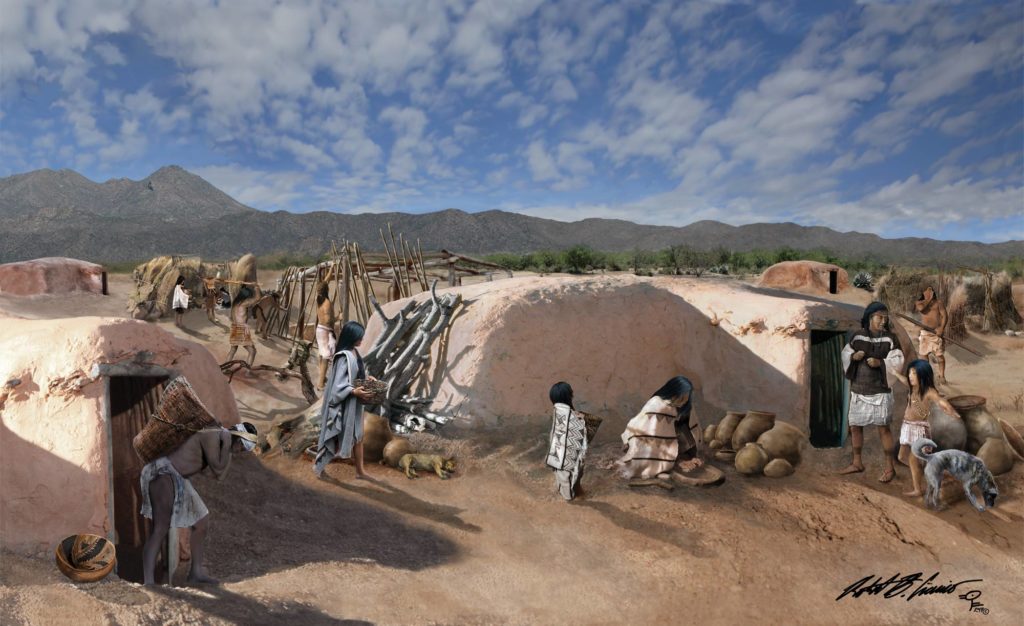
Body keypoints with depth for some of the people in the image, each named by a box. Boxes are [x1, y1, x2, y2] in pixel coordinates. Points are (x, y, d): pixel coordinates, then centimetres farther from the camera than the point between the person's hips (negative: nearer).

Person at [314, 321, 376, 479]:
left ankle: (360, 470, 26)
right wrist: (355, 391, -31)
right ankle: (319, 465, 25)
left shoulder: (354, 352, 3)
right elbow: (338, 385, -26)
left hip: (354, 403, 9)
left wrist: (367, 377, 3)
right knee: (339, 436, 6)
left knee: (357, 435, 15)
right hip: (344, 404, -9)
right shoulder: (344, 357, -25)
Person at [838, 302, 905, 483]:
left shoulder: (890, 338, -7)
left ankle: (890, 467, 13)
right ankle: (857, 463, 27)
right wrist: (853, 356, -13)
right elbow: (845, 354, 7)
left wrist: (880, 362, -22)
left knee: (883, 428, 0)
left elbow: (898, 363, -9)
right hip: (858, 390, 4)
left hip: (879, 391, -4)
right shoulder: (856, 336, 1)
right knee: (855, 426, 12)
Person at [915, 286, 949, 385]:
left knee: (940, 355, -5)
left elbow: (944, 315, -3)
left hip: (937, 332, -1)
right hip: (924, 332, 1)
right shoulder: (919, 302, 9)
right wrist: (929, 299, -2)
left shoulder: (938, 302, 7)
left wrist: (942, 328, -17)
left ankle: (942, 377, 3)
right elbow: (921, 308, -16)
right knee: (923, 354, 4)